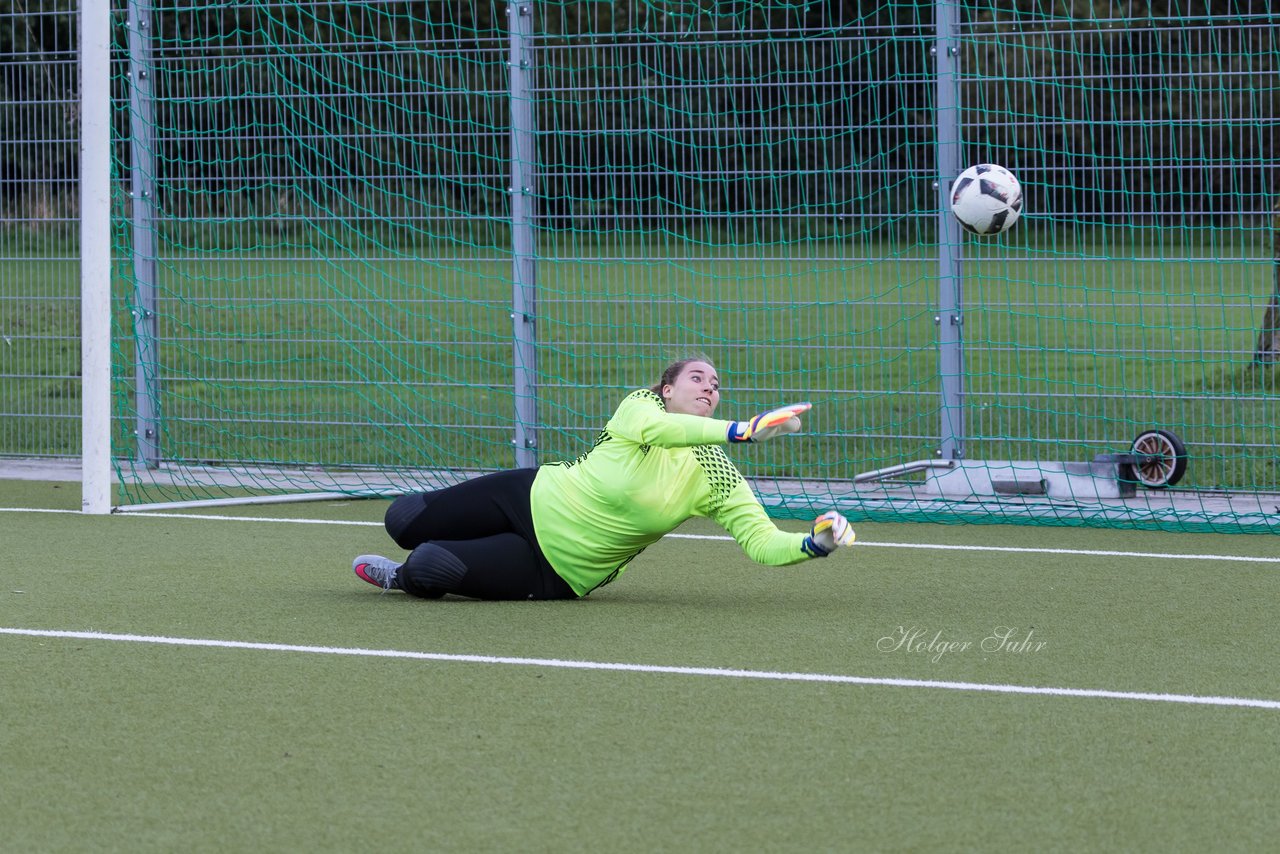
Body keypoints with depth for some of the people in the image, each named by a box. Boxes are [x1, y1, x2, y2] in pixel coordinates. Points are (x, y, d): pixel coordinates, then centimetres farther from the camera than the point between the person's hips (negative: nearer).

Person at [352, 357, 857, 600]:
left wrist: (814, 544, -38)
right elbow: (651, 428, -38)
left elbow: (764, 544, -17)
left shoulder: (719, 481, -12)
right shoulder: (640, 406, -13)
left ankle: (402, 578, 18)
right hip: (536, 496, 2)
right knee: (403, 521, -3)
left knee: (427, 568, -22)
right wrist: (740, 431, -47)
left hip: (560, 570, -2)